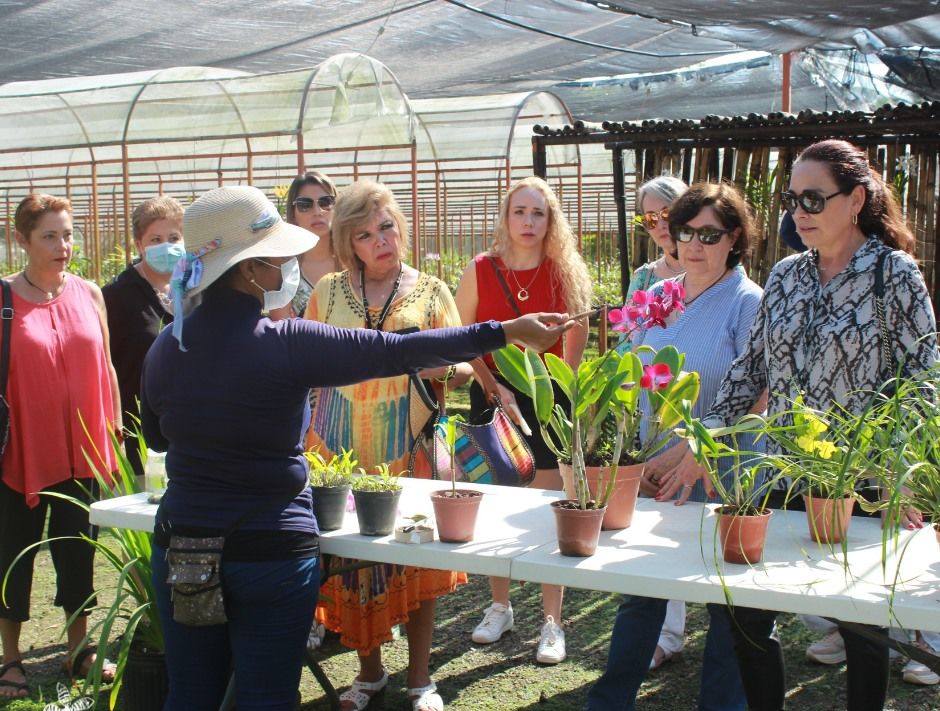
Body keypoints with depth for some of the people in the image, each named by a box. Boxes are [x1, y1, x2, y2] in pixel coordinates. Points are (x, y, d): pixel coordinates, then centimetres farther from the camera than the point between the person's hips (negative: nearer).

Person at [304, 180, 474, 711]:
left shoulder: (431, 291, 2)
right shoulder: (329, 290, 6)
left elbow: (463, 367, 1)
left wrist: (435, 364, -19)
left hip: (410, 442, -1)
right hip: (341, 441, 2)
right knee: (351, 552, 5)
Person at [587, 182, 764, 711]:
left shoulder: (748, 302, -8)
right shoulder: (656, 297, 8)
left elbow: (756, 401, -14)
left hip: (721, 484, -5)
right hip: (652, 478, 5)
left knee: (727, 606, 9)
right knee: (641, 592, 15)